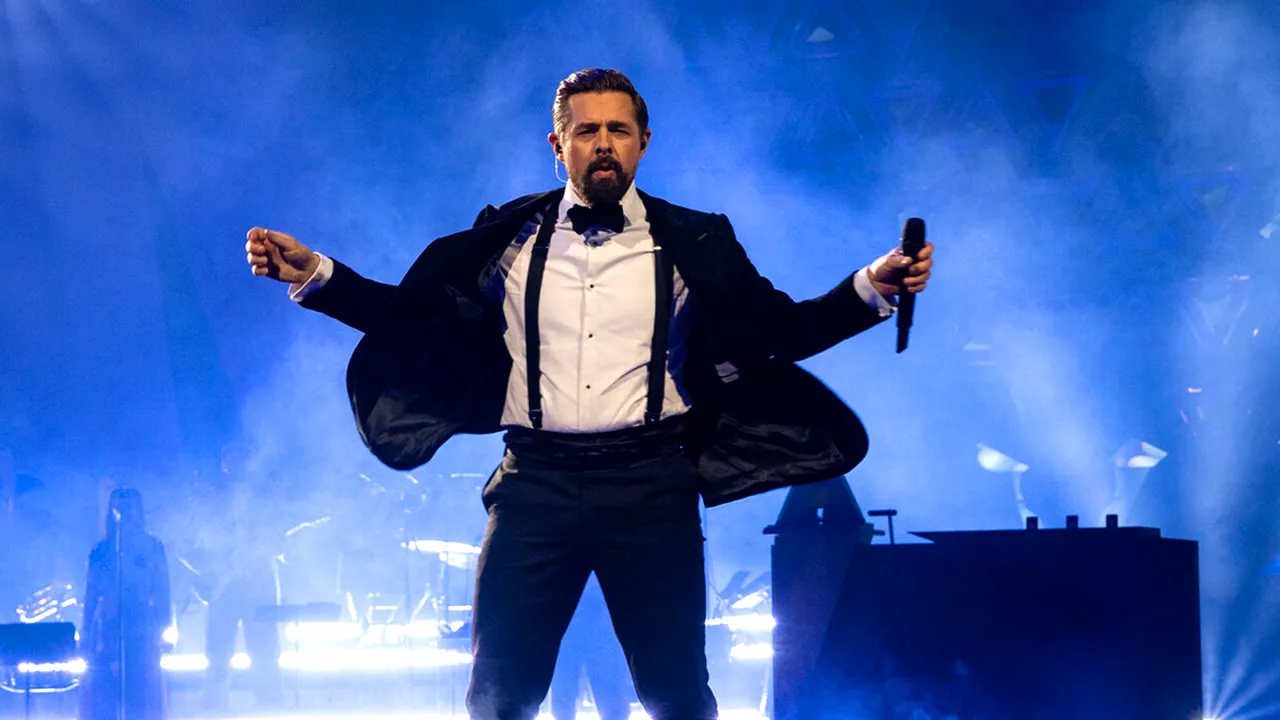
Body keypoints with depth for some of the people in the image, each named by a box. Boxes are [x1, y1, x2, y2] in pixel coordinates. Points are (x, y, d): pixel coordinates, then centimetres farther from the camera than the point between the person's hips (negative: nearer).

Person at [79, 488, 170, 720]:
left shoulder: (152, 548, 8)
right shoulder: (101, 552, 13)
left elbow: (162, 594, 6)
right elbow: (90, 597, 12)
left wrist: (161, 630, -3)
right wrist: (86, 637, 6)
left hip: (141, 630, -2)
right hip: (106, 630, 2)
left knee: (141, 699, -6)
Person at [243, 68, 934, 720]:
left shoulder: (693, 245, 9)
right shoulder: (508, 238, 11)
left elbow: (781, 330, 9)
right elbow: (410, 314, 12)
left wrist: (873, 287, -5)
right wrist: (314, 274, 2)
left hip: (650, 484, -1)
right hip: (535, 486, 1)